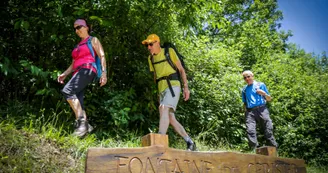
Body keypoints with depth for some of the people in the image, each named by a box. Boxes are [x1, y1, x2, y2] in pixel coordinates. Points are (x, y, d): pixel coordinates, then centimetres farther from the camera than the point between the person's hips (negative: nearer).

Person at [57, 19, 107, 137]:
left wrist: (104, 72, -13)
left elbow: (102, 56, 0)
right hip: (78, 73, 8)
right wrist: (65, 74, 14)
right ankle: (83, 126, -11)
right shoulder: (78, 45, 31)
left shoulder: (93, 40, 12)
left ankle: (82, 121, -30)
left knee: (67, 91, -27)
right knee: (77, 103, -7)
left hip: (87, 70, -7)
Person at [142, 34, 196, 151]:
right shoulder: (151, 58, 14)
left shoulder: (169, 51, 0)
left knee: (164, 108, -29)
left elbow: (181, 69, 2)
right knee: (171, 119, 2)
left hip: (173, 86, -6)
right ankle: (190, 142, 13)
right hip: (162, 89, 6)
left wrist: (186, 87, -5)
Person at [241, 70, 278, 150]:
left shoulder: (261, 85, 13)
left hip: (261, 109, -2)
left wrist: (264, 93, -5)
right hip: (250, 112, 2)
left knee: (268, 129, -11)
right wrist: (245, 111, 9)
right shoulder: (244, 89, 21)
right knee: (250, 131, -16)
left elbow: (269, 99, 14)